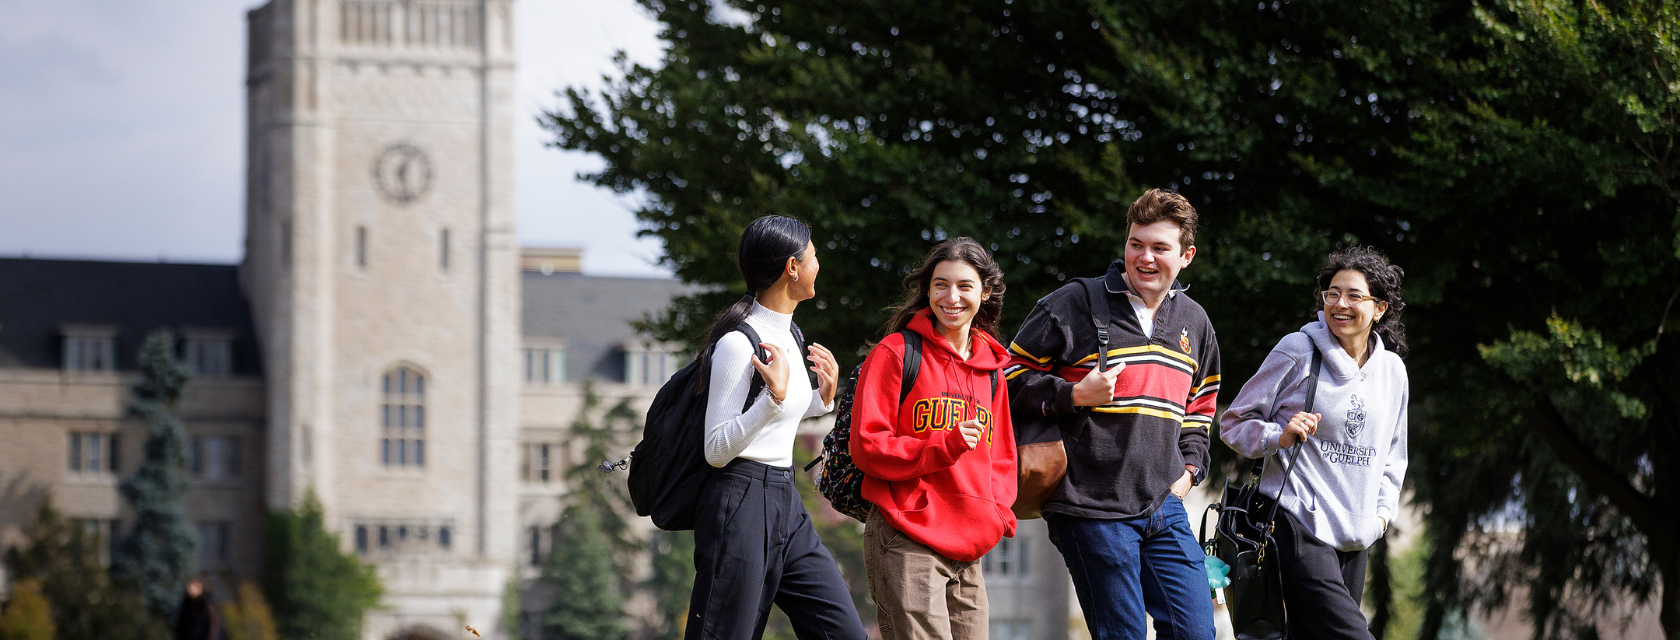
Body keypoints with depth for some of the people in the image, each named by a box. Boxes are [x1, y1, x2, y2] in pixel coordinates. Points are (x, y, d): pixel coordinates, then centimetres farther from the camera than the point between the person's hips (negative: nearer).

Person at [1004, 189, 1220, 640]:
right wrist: (1075, 395, -14)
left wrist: (1188, 468, 14)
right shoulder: (1074, 304, -3)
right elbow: (1012, 375, 0)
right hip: (1092, 509, -5)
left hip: (1163, 504, 5)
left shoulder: (1194, 321, 15)